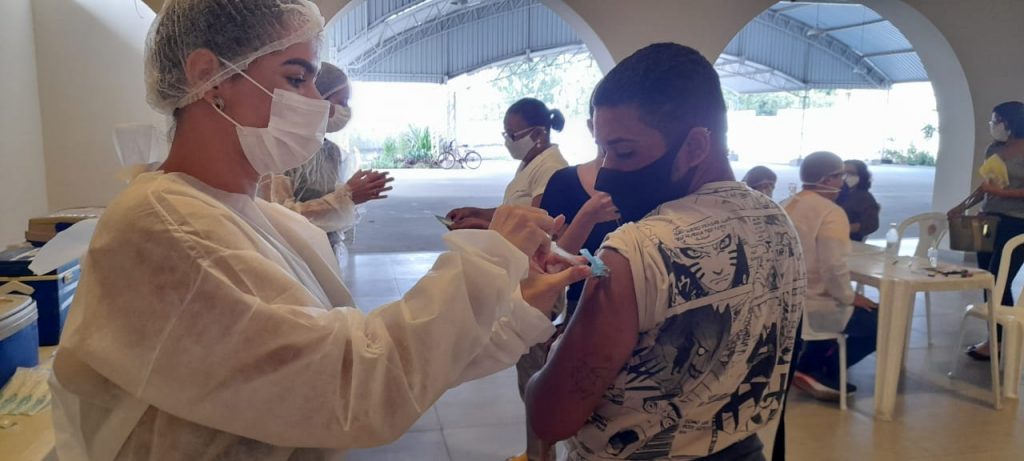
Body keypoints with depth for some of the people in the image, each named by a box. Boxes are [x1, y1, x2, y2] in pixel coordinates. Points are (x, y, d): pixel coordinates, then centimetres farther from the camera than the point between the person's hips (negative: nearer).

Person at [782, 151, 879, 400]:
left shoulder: (784, 207, 7)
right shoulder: (831, 213, -18)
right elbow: (834, 270, -25)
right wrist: (850, 297, -6)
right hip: (812, 308, -8)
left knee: (841, 307, 33)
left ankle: (810, 366, 25)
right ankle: (820, 371, 8)